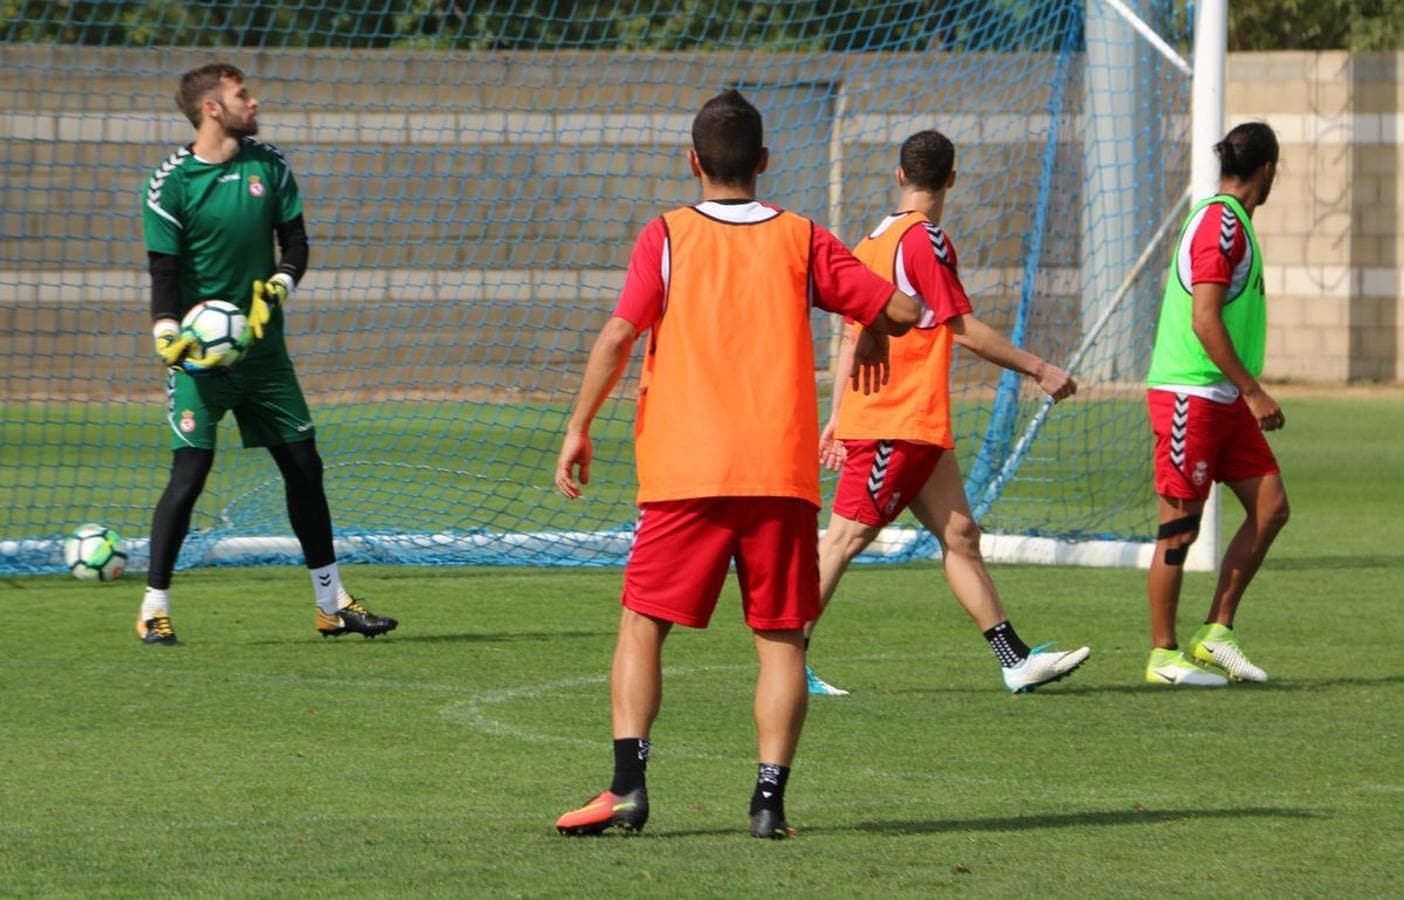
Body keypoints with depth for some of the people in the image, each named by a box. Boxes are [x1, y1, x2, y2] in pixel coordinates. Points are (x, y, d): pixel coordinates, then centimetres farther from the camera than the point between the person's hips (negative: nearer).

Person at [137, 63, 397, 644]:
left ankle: (332, 604, 19)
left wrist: (275, 290, -12)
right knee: (190, 471, -13)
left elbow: (295, 242, 8)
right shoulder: (172, 182, -10)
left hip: (262, 345, 6)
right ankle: (154, 608, -3)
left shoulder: (269, 166, 4)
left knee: (303, 465, 8)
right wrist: (168, 340, -25)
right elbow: (164, 274, -10)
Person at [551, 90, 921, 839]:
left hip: (685, 470, -1)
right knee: (781, 638, 5)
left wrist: (579, 427, 0)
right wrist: (872, 329, 29)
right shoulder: (802, 240, 7)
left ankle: (628, 785, -6)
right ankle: (770, 798, -5)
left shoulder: (667, 237, 3)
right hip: (782, 470, 1)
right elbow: (902, 311, 7)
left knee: (642, 624, 6)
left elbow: (618, 335, -8)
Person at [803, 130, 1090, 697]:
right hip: (897, 423, -9)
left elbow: (851, 335, 17)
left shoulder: (873, 240, 14)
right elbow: (963, 327, -14)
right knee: (846, 537, -7)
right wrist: (1039, 370, -8)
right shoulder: (924, 239, -13)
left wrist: (838, 418, 20)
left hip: (917, 427, 9)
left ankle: (1016, 661, 7)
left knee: (959, 535, 7)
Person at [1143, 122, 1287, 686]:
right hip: (1190, 395, -10)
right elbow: (1204, 321, -21)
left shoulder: (1232, 222, 16)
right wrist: (1253, 390, -20)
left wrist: (1247, 391, 24)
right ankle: (1164, 656, 2)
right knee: (1180, 527, -4)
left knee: (1270, 506, 4)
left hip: (1224, 400, 10)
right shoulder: (1218, 223, -14)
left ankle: (1215, 634, 9)